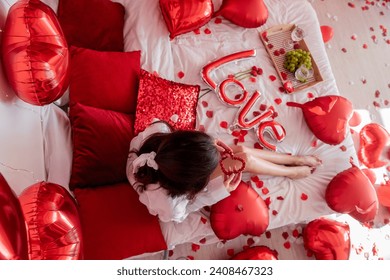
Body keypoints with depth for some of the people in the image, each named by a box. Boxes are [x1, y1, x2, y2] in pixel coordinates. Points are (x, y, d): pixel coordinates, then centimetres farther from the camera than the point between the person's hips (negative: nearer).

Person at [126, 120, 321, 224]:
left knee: (243, 150, -3)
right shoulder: (169, 204, -45)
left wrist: (207, 145, -20)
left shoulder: (157, 130, -38)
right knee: (245, 160, -11)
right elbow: (179, 214, -20)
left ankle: (294, 159, 27)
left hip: (178, 175, 5)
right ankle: (291, 172, 24)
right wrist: (222, 190, -25)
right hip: (181, 191, -4)